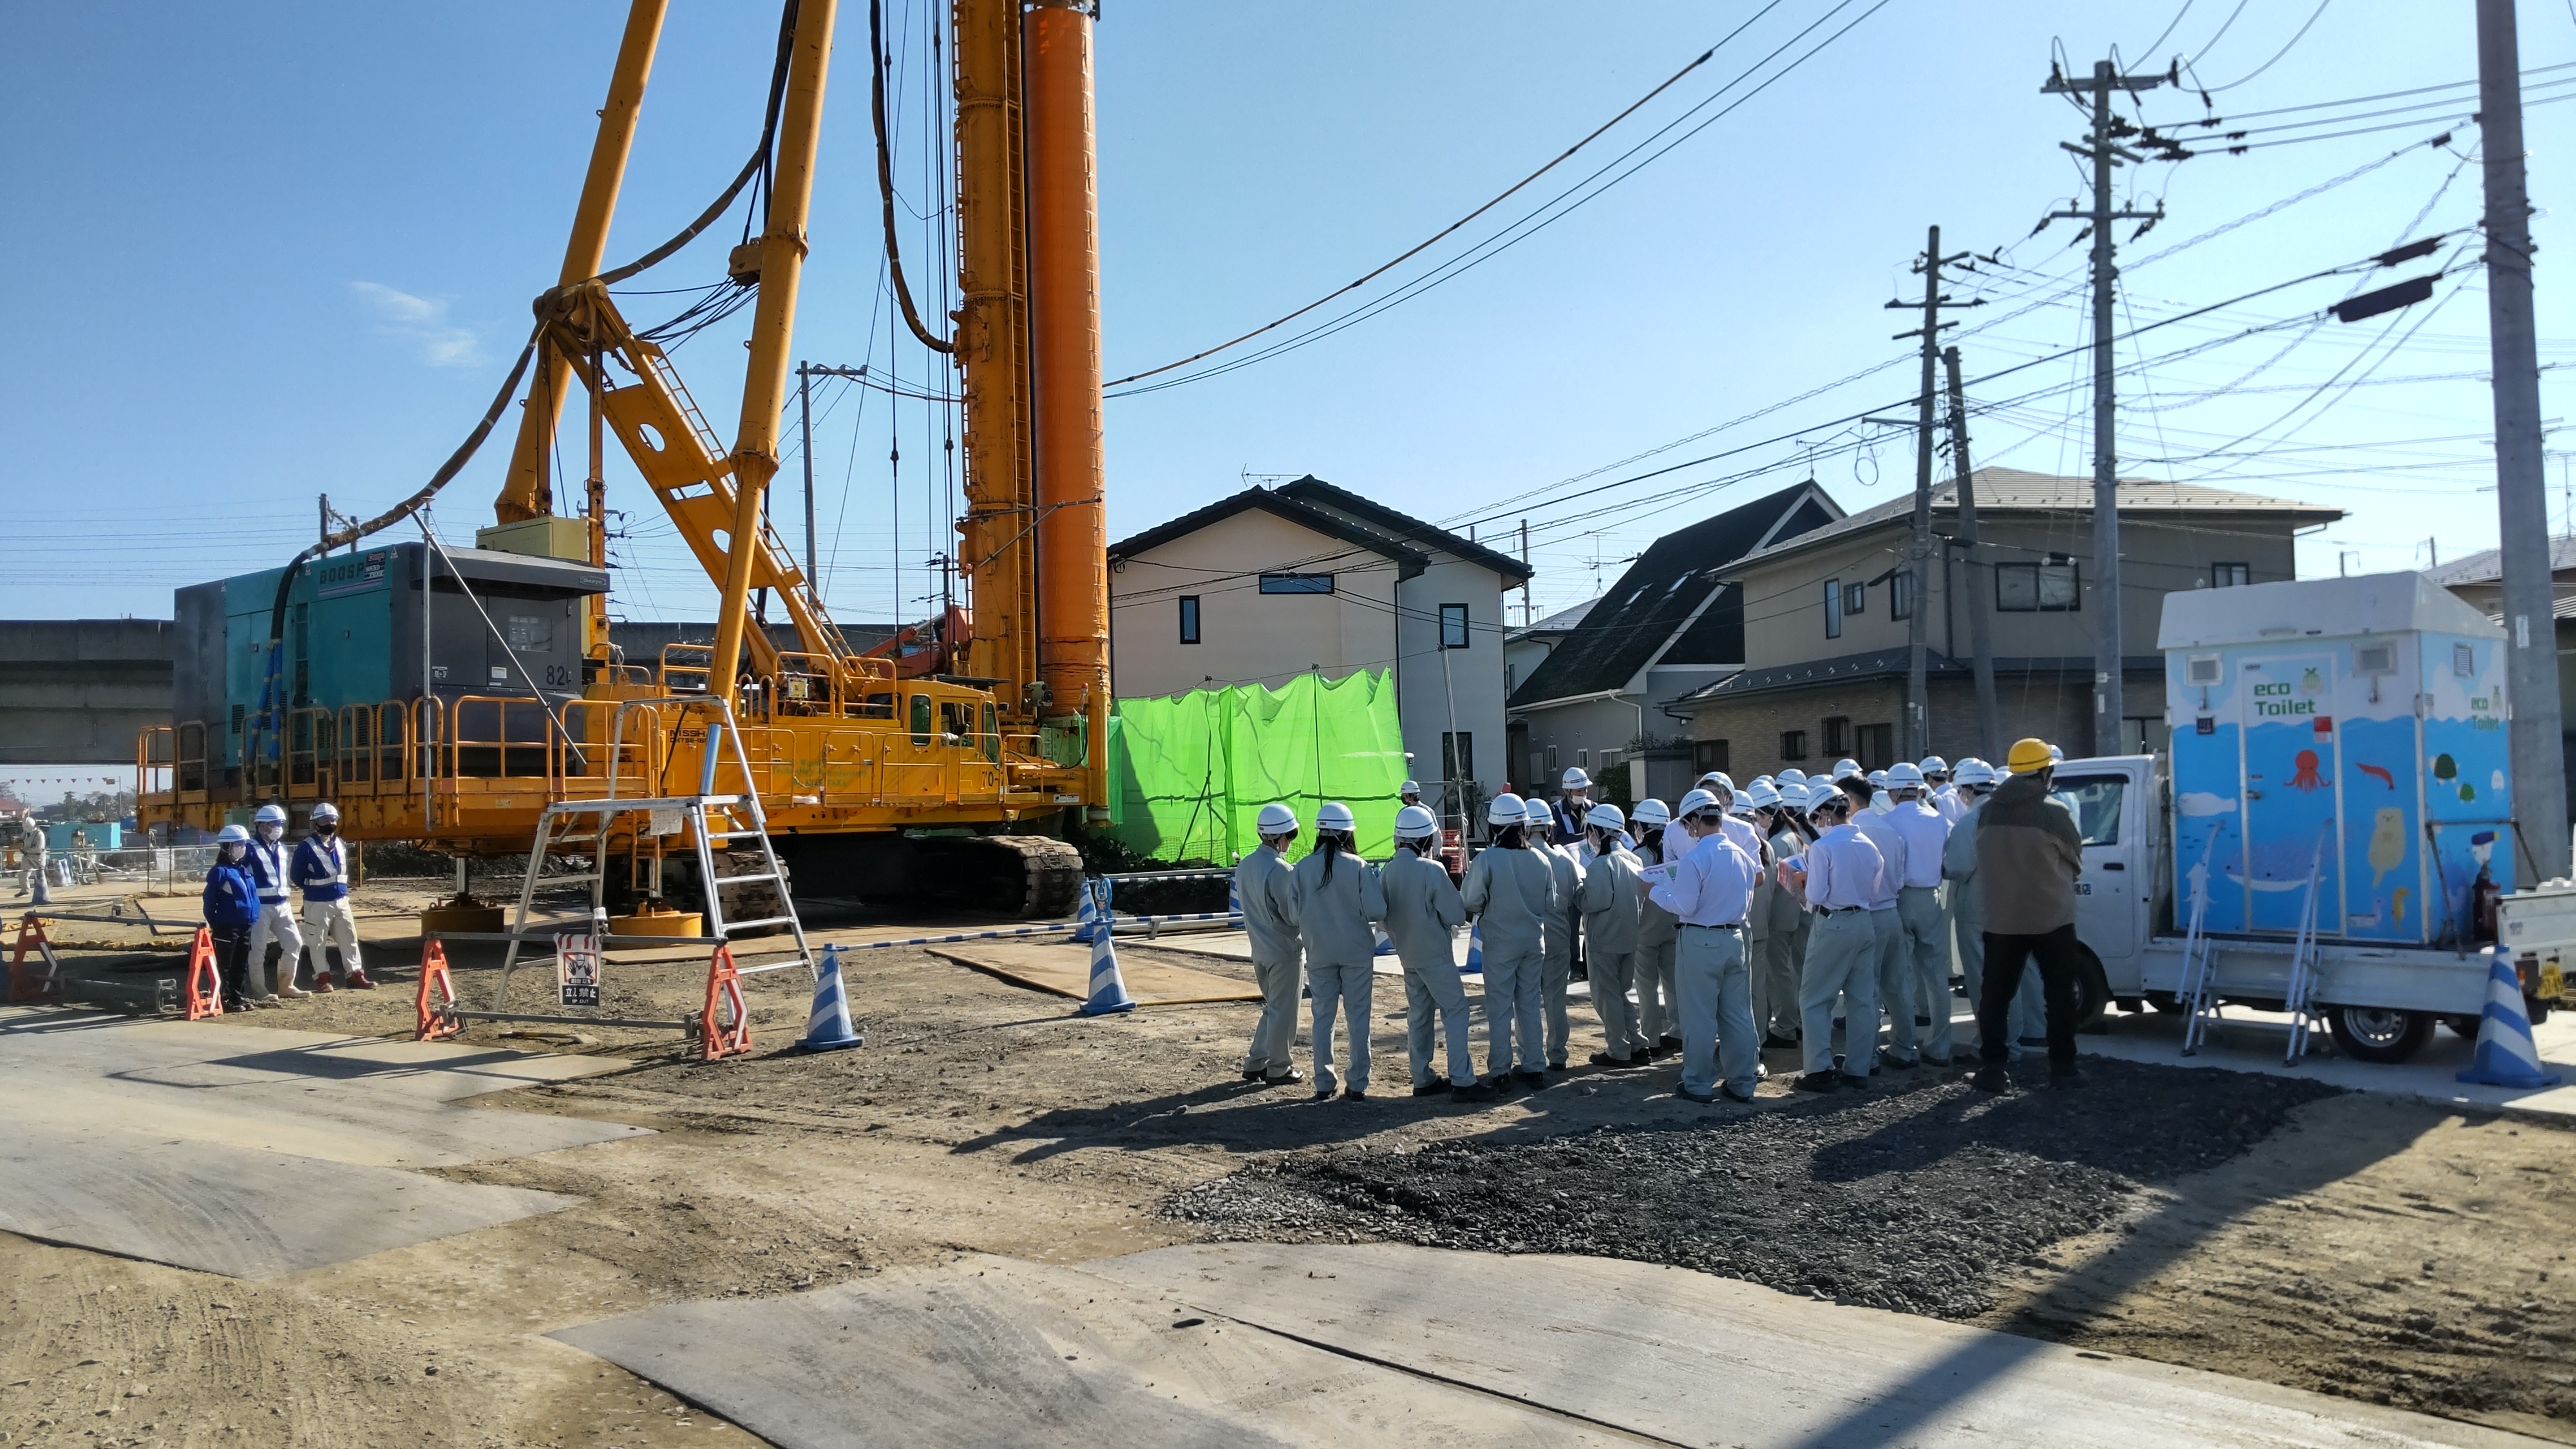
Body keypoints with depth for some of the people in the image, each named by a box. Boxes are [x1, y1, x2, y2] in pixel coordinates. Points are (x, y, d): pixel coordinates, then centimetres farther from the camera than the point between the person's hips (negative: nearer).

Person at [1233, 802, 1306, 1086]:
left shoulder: (1245, 865, 3)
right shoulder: (1280, 870, -22)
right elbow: (1294, 915, -19)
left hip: (1260, 948, 8)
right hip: (1285, 949, -8)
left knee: (1272, 1007, 20)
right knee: (1283, 1010, 5)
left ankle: (1255, 1064, 22)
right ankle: (1278, 1070, 15)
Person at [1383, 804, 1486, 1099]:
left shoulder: (1389, 871, -1)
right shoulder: (1431, 870, -19)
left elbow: (1381, 913, 7)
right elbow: (1457, 914, -16)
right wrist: (1445, 918, 5)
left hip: (1407, 953, 7)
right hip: (1434, 953, -7)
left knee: (1419, 1014, 14)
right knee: (1455, 1010, -2)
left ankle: (1423, 1079, 18)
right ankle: (1462, 1081, -6)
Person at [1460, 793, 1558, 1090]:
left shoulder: (1486, 860, -17)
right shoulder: (1540, 860, -4)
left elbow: (1471, 903, -14)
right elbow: (1552, 904, 3)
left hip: (1500, 942, -4)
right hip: (1534, 941, 4)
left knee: (1500, 1007, 5)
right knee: (1529, 1003, 13)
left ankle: (1500, 1071, 8)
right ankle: (1532, 1068, 18)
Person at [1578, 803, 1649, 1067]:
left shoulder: (1600, 864, -19)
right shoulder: (1632, 859, 5)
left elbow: (1592, 902, -24)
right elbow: (1641, 897, 10)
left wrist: (1579, 887, -7)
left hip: (1603, 939, -8)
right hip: (1629, 937, 8)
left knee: (1607, 995, 3)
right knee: (1621, 992, 18)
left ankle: (1618, 1051, 8)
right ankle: (1638, 1046, 18)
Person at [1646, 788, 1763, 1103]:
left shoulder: (1694, 859, -17)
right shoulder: (1742, 856, 5)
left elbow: (1685, 907, -16)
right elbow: (1747, 900, 15)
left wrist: (1656, 892, -1)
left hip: (1700, 941, -6)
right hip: (1735, 937, 6)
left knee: (1699, 1015, 2)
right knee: (1738, 1014, 11)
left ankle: (1699, 1084, 8)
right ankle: (1742, 1083, 17)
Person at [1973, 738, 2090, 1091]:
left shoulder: (1986, 813, -1)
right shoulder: (2053, 812, -14)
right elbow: (2076, 858, 1)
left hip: (2000, 920, 3)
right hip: (2051, 919, -3)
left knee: (1995, 994, 9)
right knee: (2060, 994, 9)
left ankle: (1992, 1067, 6)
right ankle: (2062, 1068, 11)